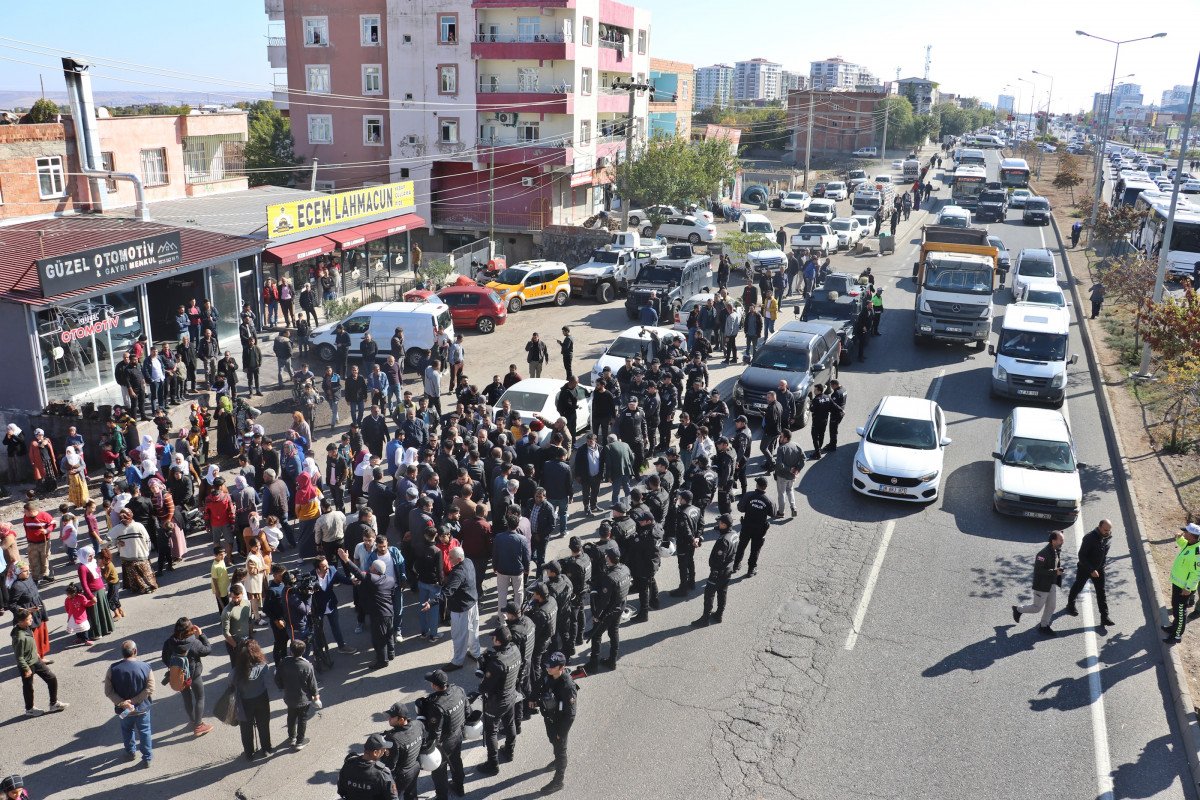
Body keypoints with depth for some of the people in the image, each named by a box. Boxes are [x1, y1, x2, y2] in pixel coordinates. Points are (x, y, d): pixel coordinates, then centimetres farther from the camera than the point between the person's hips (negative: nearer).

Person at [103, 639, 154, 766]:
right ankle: (147, 758, 23)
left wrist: (121, 702, -18)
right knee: (145, 732, 17)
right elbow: (149, 689, -19)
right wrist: (134, 701, -15)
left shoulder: (113, 669, -14)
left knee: (127, 730, 28)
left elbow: (108, 691, -14)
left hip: (123, 709, 1)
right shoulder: (145, 667, -18)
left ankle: (131, 752, 45)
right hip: (142, 707, -1)